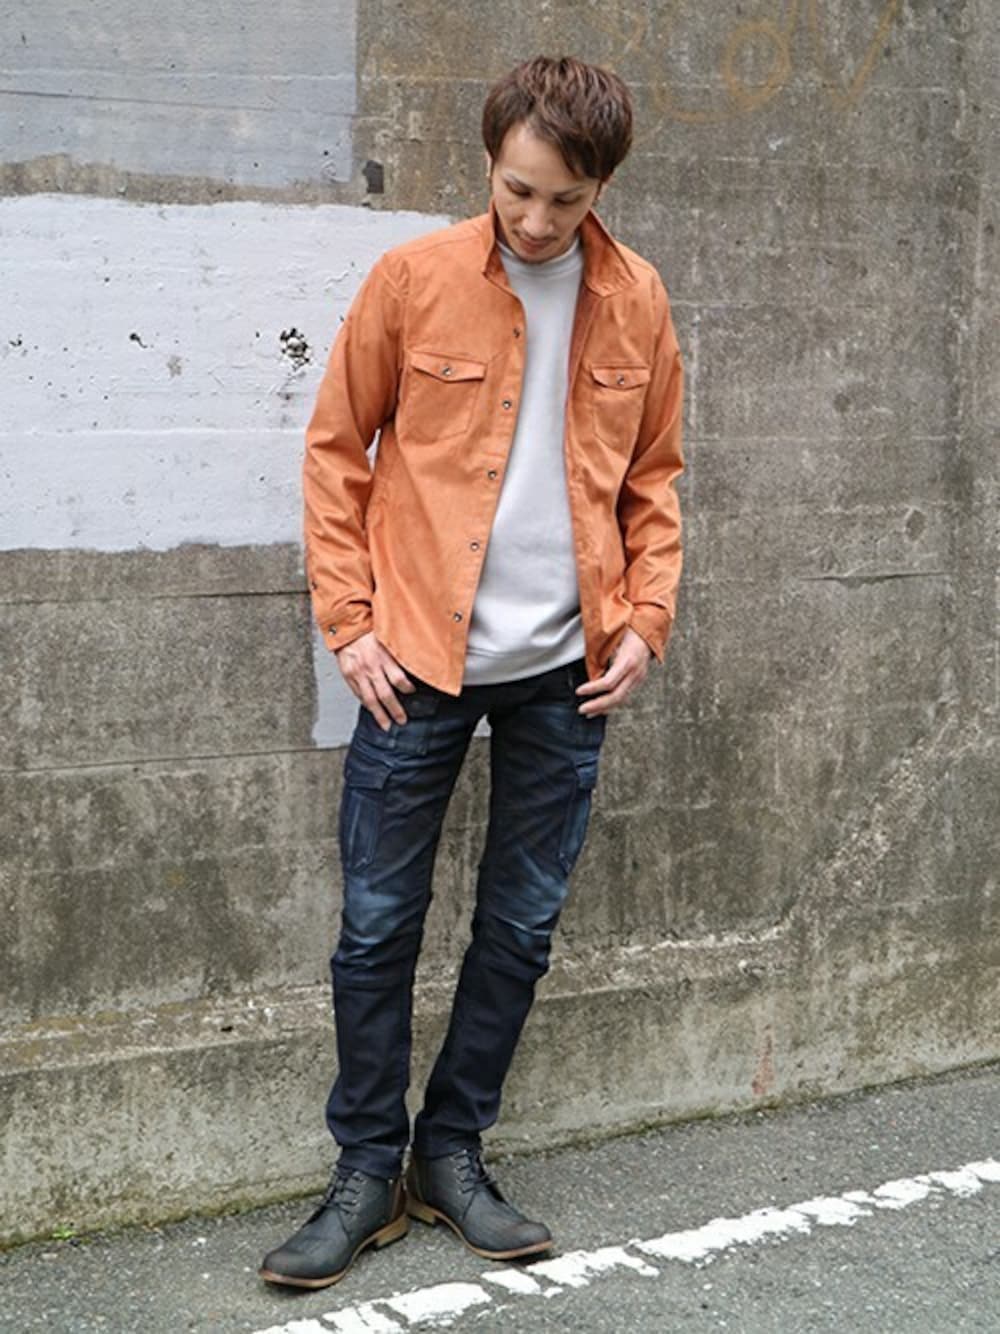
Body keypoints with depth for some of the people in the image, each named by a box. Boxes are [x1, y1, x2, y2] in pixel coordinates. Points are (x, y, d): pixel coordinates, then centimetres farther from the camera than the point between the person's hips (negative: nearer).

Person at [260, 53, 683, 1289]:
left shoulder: (635, 302, 3)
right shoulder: (413, 278, -5)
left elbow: (652, 478, 12)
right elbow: (335, 448, 0)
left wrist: (644, 619, 1)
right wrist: (350, 619, -6)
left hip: (564, 672, 3)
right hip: (420, 657, -2)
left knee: (521, 927, 9)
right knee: (378, 921, 2)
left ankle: (452, 1152, 25)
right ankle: (368, 1169, 17)